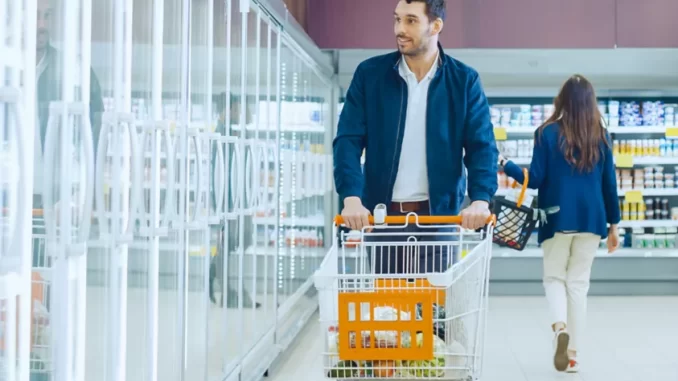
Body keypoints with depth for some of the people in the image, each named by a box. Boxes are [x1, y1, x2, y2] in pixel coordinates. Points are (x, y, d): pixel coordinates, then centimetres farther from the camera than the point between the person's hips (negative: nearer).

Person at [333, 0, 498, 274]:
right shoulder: (369, 74, 1)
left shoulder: (464, 81, 1)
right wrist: (351, 197, -20)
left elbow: (481, 146, -3)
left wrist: (480, 199, -21)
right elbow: (348, 140, -4)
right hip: (382, 215, 1)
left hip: (437, 214, -1)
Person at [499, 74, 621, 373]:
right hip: (590, 219, 2)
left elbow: (535, 180, -5)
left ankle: (560, 325, -19)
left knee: (554, 278, 11)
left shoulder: (547, 133, -4)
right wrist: (613, 224, 14)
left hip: (557, 219, -2)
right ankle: (573, 353, 8)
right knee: (579, 283, 9)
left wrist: (505, 165, 10)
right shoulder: (601, 136, 4)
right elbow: (609, 184, 6)